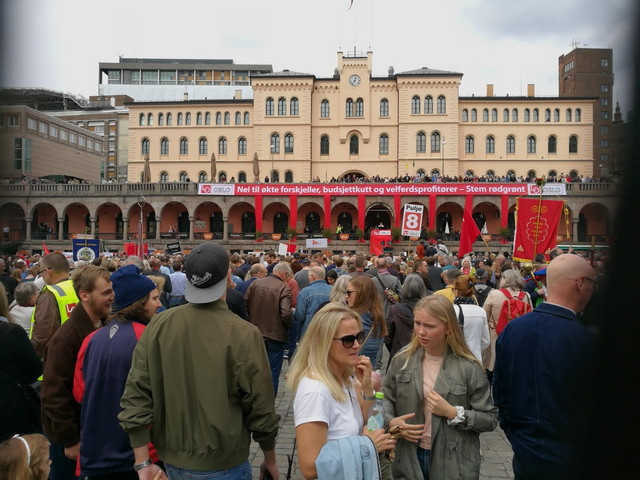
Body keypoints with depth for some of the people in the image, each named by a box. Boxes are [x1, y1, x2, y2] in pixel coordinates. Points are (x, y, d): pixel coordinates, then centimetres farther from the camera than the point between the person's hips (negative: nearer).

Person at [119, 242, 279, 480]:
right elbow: (260, 408, -14)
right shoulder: (244, 334, -21)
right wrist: (270, 459, 2)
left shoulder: (158, 325, -10)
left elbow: (135, 393, -8)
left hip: (172, 460, 4)